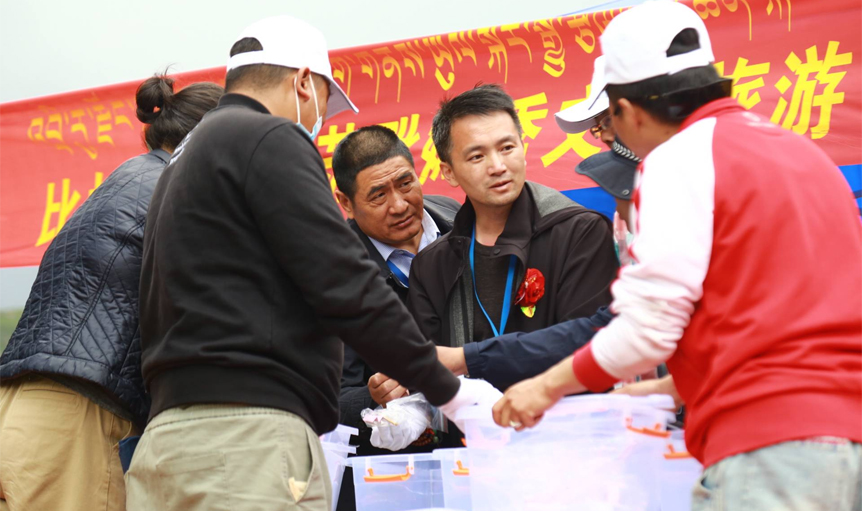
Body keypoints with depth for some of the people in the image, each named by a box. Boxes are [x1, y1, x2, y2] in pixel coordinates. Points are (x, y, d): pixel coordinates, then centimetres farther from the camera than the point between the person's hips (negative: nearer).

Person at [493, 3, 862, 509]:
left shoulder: (681, 157, -3)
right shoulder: (802, 149, 21)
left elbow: (649, 325, -7)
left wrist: (548, 387, 8)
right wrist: (675, 387, 37)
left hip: (770, 442, -8)